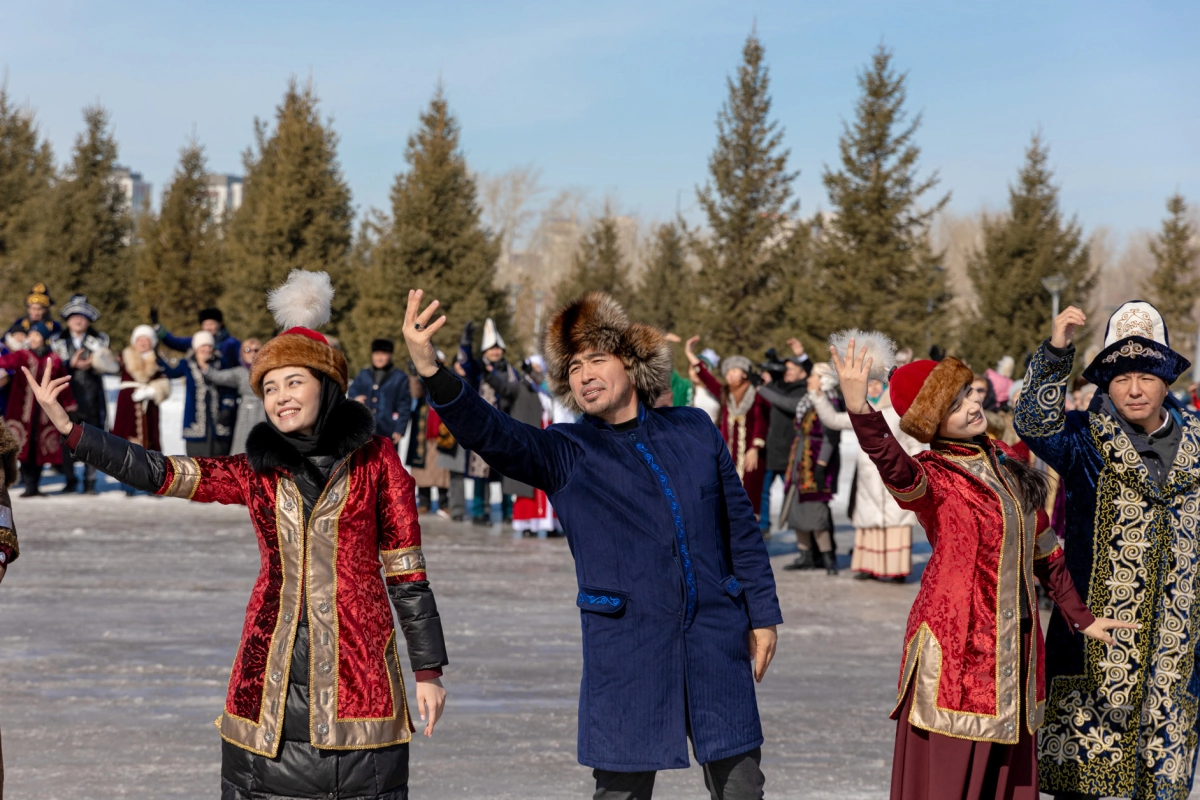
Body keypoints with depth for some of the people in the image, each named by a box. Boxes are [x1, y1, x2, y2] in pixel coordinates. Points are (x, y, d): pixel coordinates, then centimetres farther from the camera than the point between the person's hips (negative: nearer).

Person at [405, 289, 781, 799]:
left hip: (716, 644, 2)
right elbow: (494, 436, -18)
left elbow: (741, 527, 12)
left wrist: (763, 614, 10)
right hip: (625, 653, -2)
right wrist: (431, 372, -34)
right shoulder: (566, 455, 0)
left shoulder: (694, 431, 7)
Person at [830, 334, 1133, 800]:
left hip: (1016, 640, 6)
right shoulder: (931, 476, -9)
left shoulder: (1003, 460, 11)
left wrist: (1081, 618, 21)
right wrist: (858, 408, -52)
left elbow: (1042, 547, 19)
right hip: (956, 641, -6)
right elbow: (893, 467, -34)